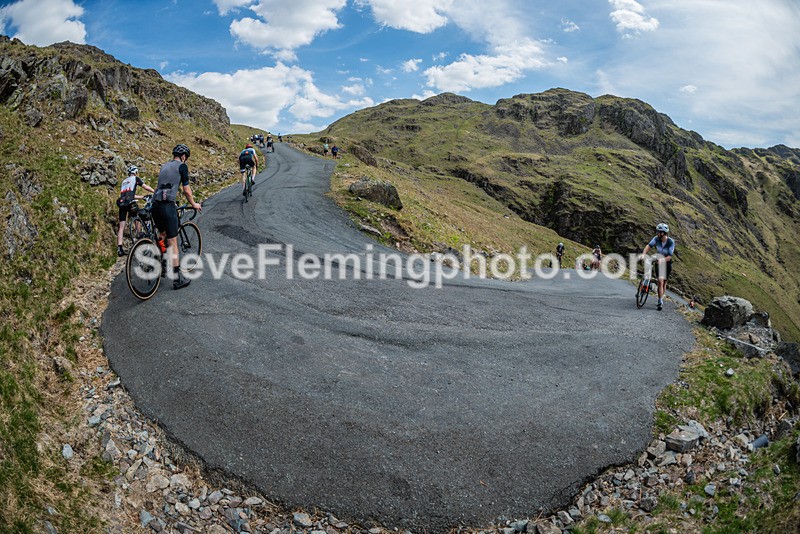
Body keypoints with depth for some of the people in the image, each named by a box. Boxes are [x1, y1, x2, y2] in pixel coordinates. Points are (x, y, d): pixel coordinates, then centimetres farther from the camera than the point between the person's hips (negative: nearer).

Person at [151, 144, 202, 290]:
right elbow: (186, 190, 1)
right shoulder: (182, 166, 2)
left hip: (155, 205, 7)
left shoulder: (164, 166, 23)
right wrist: (194, 204, 16)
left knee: (161, 235, 26)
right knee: (172, 242, -3)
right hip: (168, 205, -7)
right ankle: (177, 279, 1)